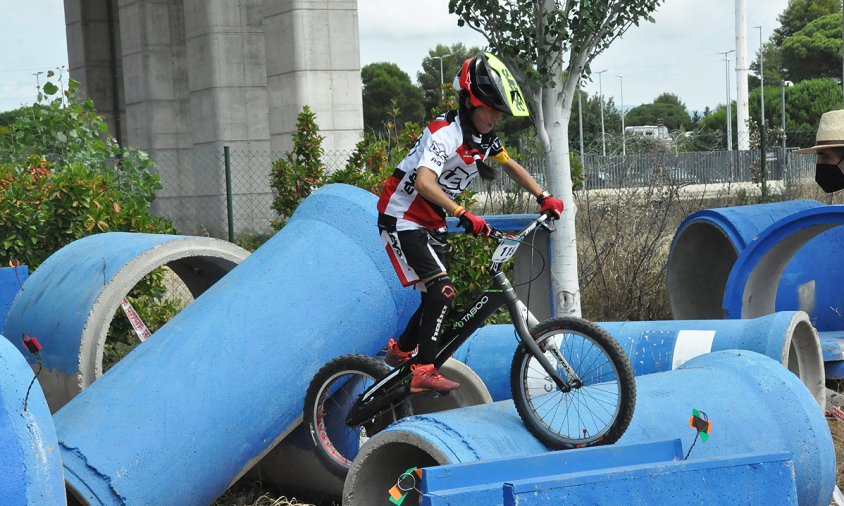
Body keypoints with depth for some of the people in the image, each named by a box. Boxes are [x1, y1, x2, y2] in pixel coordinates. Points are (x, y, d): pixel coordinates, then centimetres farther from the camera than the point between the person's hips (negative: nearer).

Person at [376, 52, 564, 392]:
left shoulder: (484, 137, 3)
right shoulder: (444, 133, -24)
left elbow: (510, 166, 20)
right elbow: (424, 182, -39)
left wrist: (544, 197, 9)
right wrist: (464, 215, -49)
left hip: (432, 224, 9)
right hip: (402, 220, -9)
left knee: (440, 300, 10)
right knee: (442, 290, -21)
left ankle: (400, 350, 32)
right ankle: (424, 372, -19)